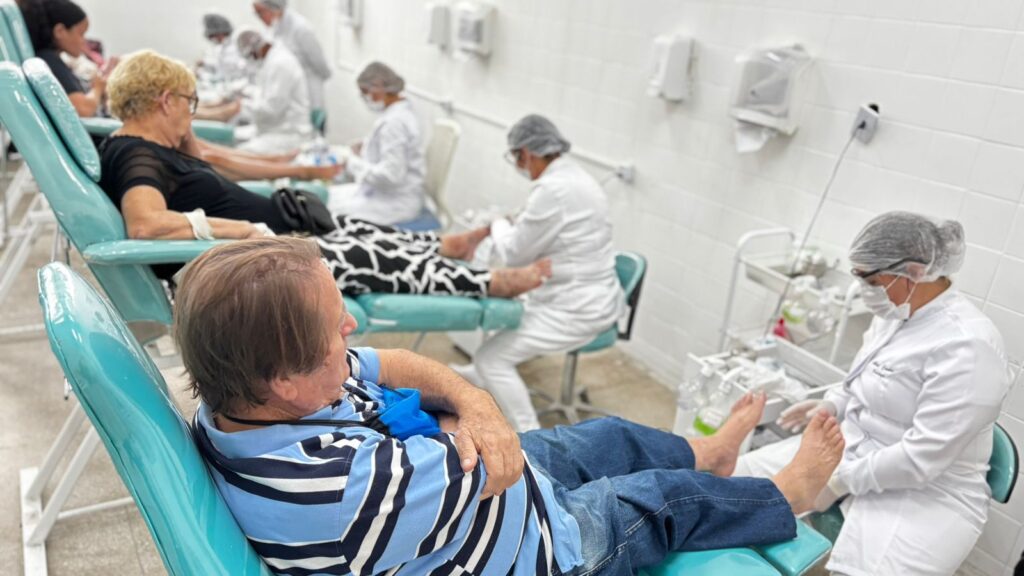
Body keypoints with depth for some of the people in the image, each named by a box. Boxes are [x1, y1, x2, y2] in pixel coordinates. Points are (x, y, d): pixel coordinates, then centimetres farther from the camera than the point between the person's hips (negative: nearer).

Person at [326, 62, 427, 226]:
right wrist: (366, 146, 7)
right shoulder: (401, 110, 7)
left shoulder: (394, 122, -23)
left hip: (397, 201, -10)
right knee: (330, 195, 8)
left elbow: (391, 174, -26)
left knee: (332, 212, -16)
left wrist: (354, 164, -15)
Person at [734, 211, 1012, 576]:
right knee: (739, 479, 2)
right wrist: (832, 405, 2)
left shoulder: (966, 346, -25)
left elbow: (921, 459, -26)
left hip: (924, 493, -8)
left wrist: (840, 482, -18)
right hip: (850, 450, 8)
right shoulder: (898, 312, 2)